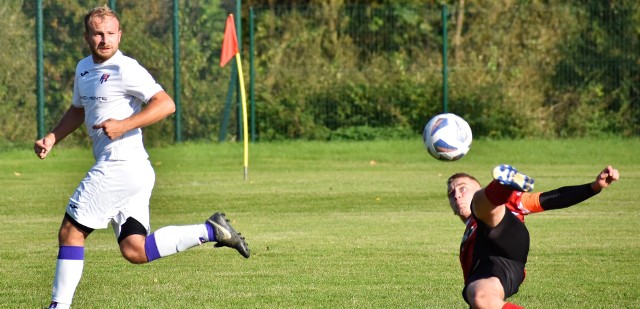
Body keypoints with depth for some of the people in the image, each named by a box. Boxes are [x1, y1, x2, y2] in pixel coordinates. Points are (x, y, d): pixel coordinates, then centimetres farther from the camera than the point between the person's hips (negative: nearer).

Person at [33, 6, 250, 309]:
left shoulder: (124, 69, -10)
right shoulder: (84, 68, 17)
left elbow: (166, 104, -19)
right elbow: (78, 110, 34)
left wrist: (123, 125, -25)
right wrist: (52, 138, 19)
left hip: (119, 166, -10)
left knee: (70, 233, -4)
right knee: (135, 251, 6)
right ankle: (211, 231, 8)